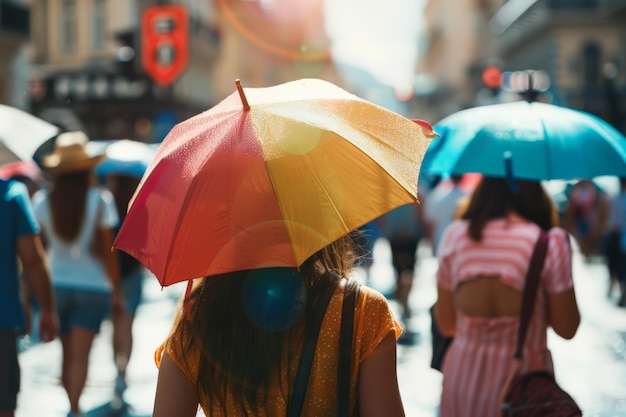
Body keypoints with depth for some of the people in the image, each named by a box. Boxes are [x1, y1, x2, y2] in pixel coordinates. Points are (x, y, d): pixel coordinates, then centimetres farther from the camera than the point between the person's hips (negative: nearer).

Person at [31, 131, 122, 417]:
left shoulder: (42, 201, -3)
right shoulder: (99, 200, -10)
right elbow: (106, 251, -8)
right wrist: (116, 289, 2)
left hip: (56, 285, 3)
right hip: (92, 286, -3)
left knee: (68, 354, 16)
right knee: (80, 355, -3)